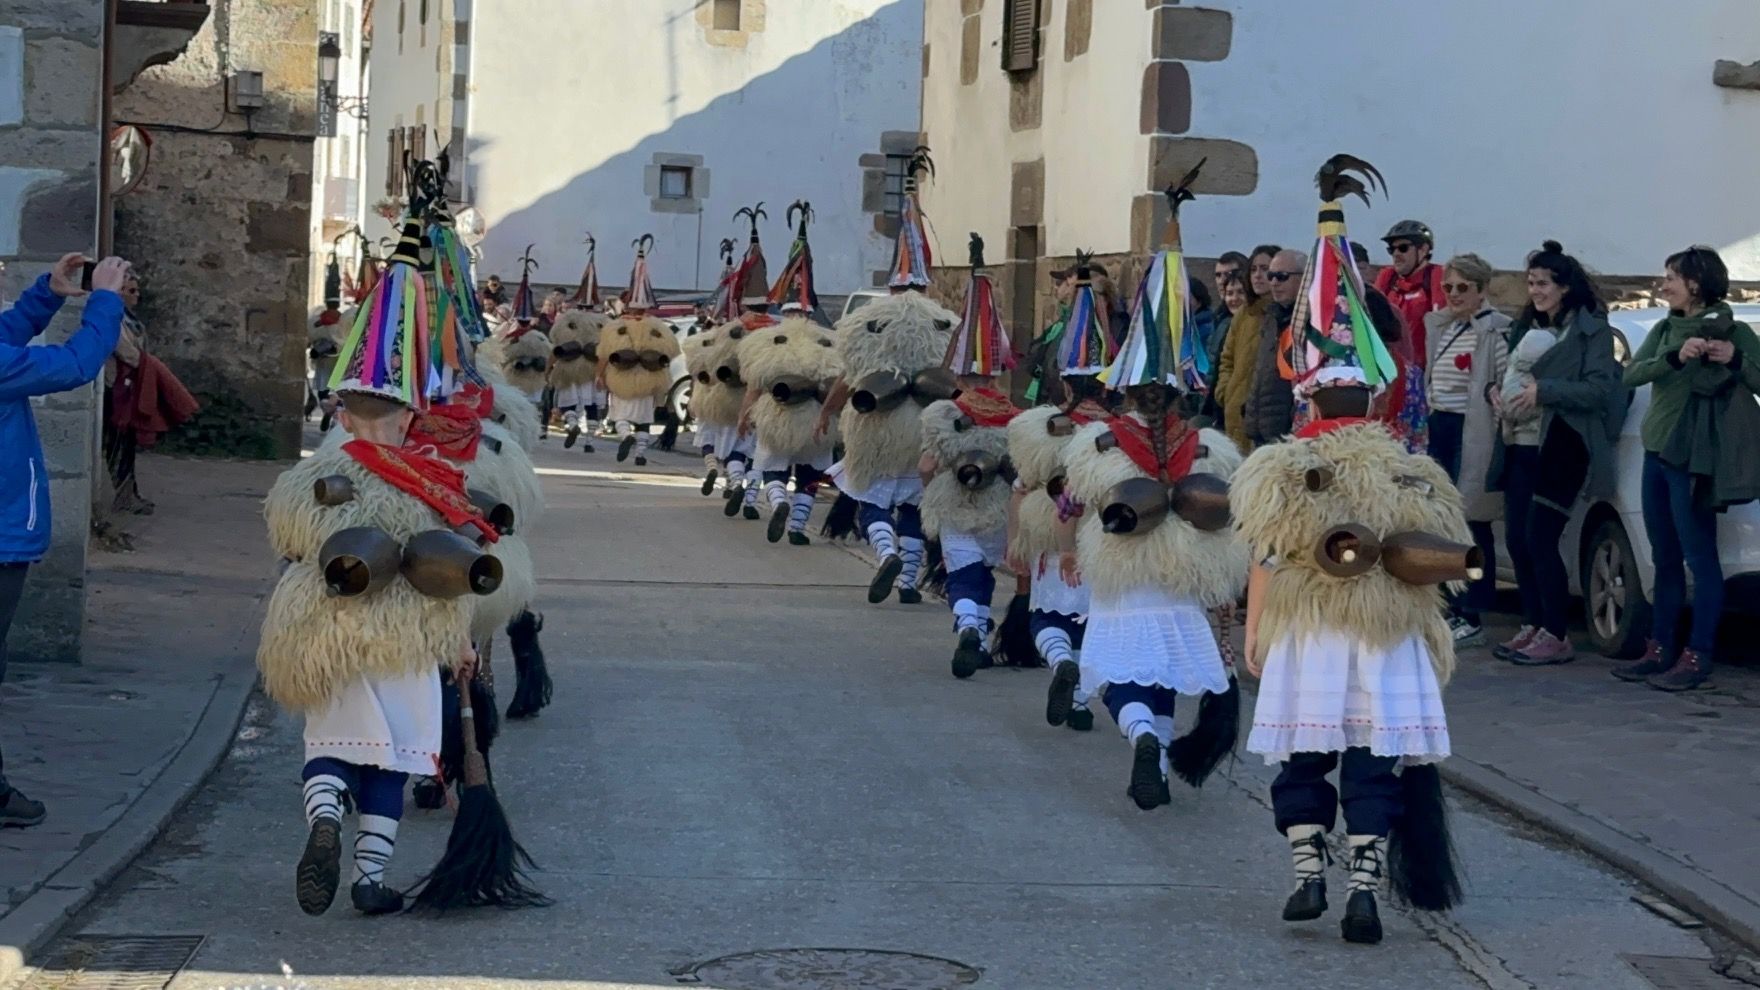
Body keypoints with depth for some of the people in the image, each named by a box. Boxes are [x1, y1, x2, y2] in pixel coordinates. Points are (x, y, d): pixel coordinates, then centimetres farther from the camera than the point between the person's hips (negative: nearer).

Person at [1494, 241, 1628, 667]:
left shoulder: (1592, 329, -3)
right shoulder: (1526, 328, 19)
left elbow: (1599, 389, -11)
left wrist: (1543, 391, -20)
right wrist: (1501, 392, -1)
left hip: (1563, 445, -7)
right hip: (1522, 444, 7)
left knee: (1540, 537, -12)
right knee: (1517, 537, 4)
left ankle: (1556, 636, -6)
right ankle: (1531, 627, 14)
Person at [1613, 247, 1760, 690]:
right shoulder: (1665, 330, 11)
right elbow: (1630, 375, -3)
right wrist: (1676, 357, -19)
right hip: (1656, 453, 6)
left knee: (1700, 559, -5)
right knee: (1665, 560, 11)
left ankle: (1697, 657, -4)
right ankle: (1660, 649, 16)